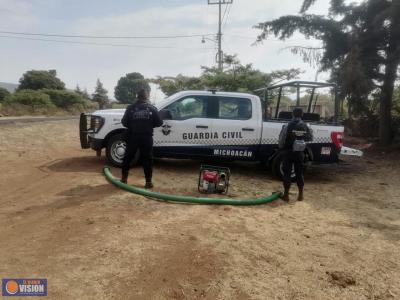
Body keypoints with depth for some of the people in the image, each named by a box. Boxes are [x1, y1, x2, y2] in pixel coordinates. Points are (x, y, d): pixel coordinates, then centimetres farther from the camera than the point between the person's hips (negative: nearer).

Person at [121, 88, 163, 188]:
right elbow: (159, 123, 2)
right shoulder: (152, 108, 1)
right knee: (147, 159, 5)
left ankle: (124, 179, 21)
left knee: (128, 157, 14)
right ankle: (148, 182, 6)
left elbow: (124, 122, 1)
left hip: (132, 137, 1)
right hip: (146, 137, -1)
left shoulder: (130, 108, 1)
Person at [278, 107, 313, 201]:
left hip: (288, 152, -3)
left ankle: (286, 195, 8)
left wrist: (281, 147, 8)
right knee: (299, 173, 11)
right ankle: (300, 195, 17)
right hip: (300, 153, 3)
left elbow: (281, 139, -9)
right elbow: (310, 138, 12)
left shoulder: (288, 126, -11)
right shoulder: (305, 126, 1)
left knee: (287, 173, 3)